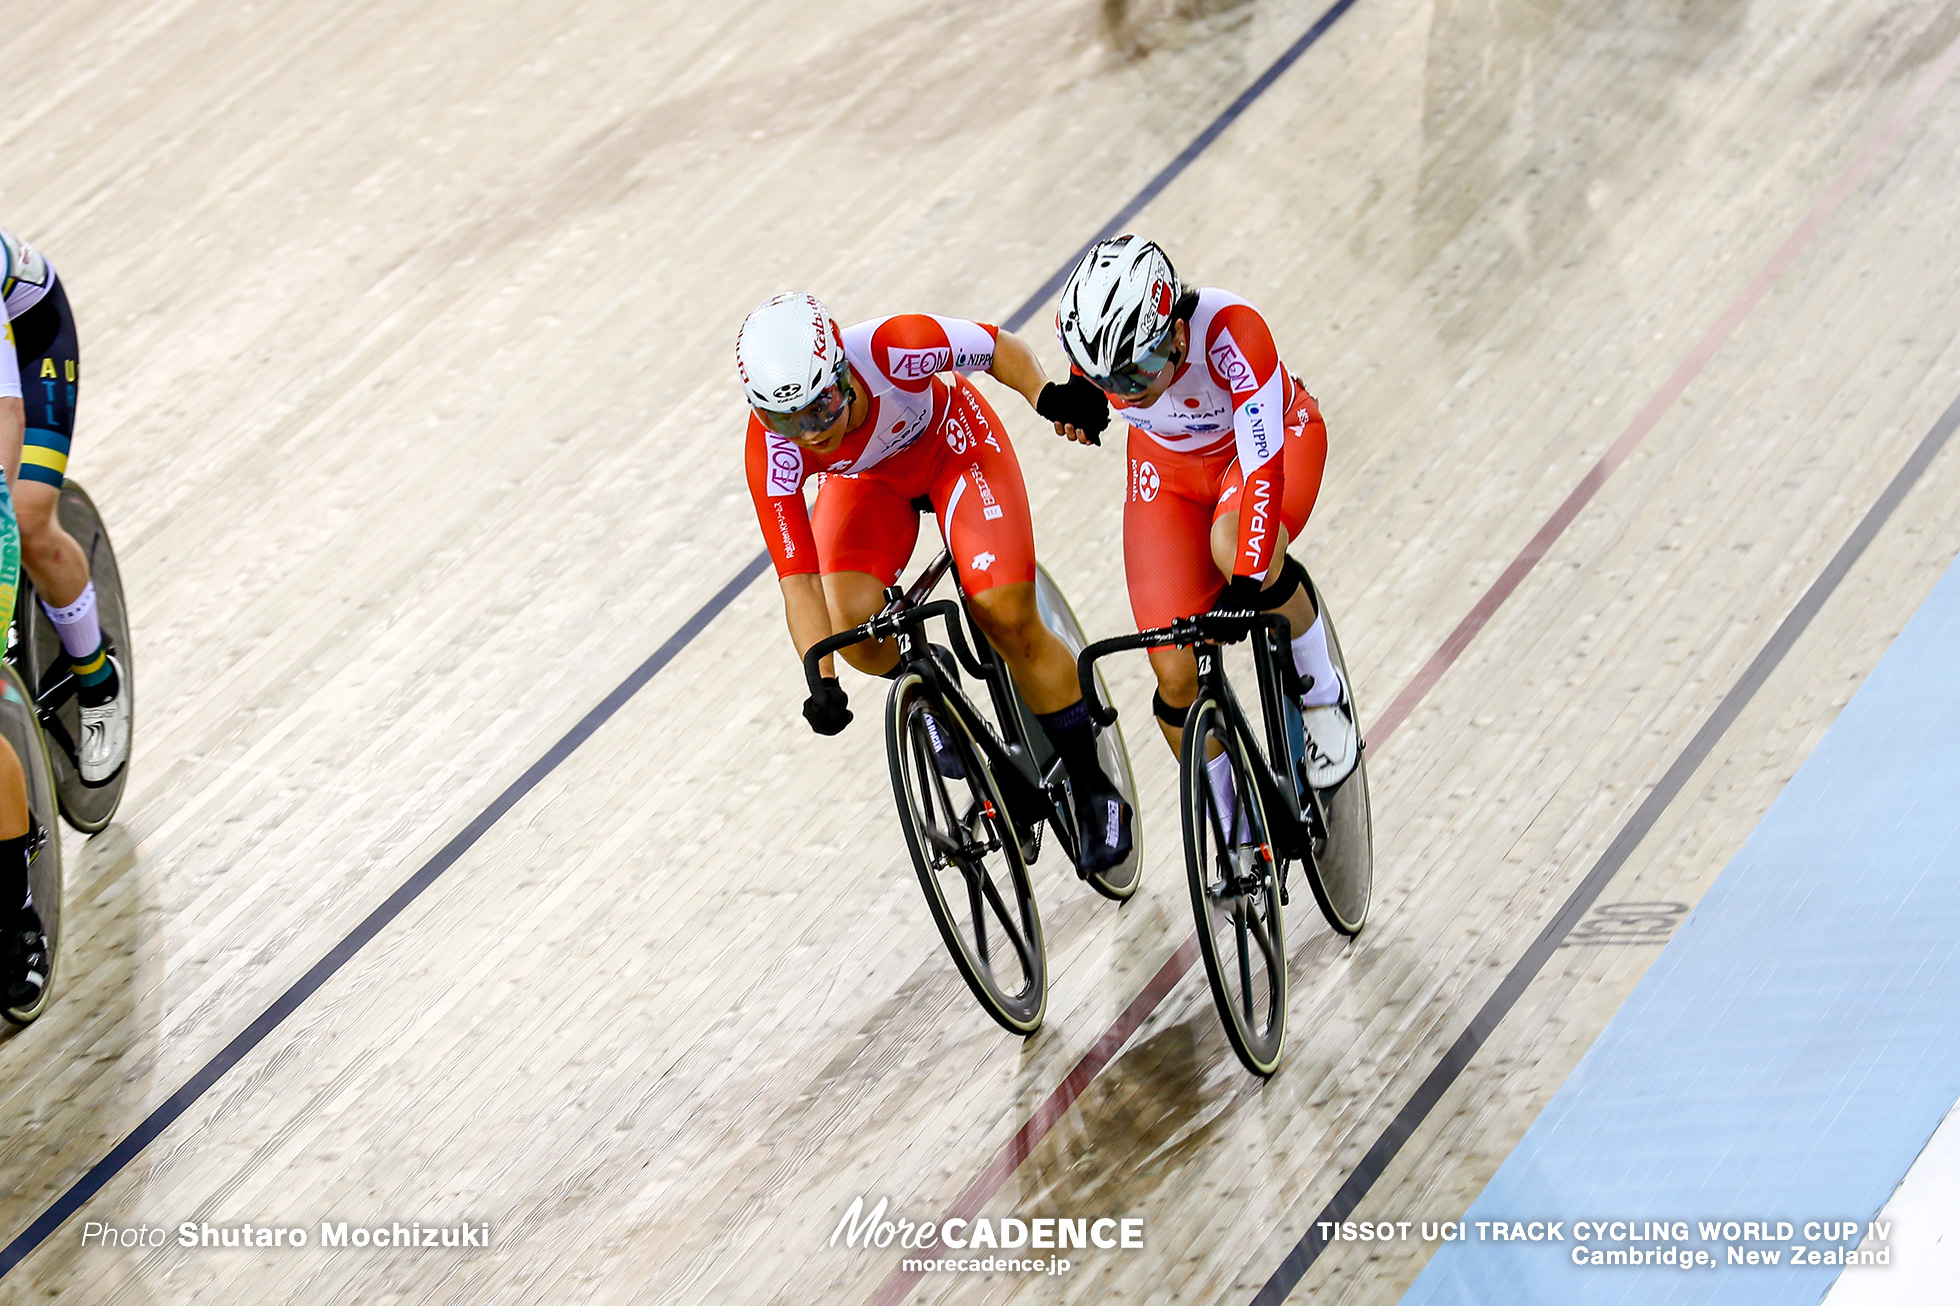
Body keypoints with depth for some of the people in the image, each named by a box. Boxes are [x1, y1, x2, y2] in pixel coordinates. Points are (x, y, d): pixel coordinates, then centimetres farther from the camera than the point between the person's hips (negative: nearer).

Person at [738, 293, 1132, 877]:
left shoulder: (892, 349, -40)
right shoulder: (772, 448, -34)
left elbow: (1001, 347, -20)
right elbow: (798, 577, -30)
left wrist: (1048, 395, -40)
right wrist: (822, 683, -41)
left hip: (953, 442, -2)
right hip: (863, 478, 2)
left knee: (1008, 617, -15)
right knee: (855, 625, -24)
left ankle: (1094, 790, 3)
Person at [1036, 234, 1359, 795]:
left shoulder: (1232, 330, -41)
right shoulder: (1085, 329, -28)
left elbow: (1263, 470, -41)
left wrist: (1246, 586, -49)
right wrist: (1080, 399, -18)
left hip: (1272, 437, -3)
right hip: (1170, 462, 3)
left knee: (1234, 553, -38)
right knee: (1178, 676, -5)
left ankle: (1321, 690, -10)